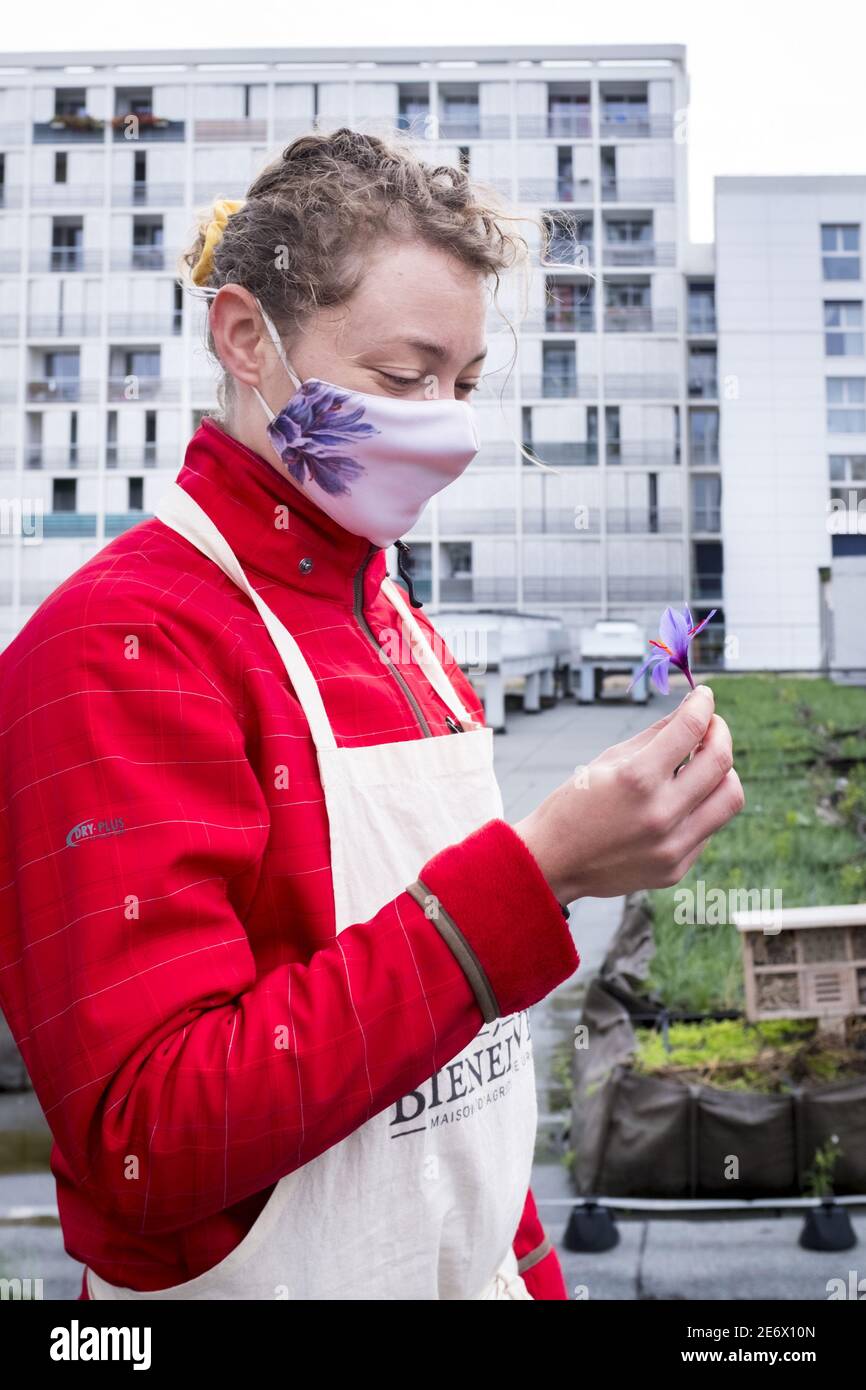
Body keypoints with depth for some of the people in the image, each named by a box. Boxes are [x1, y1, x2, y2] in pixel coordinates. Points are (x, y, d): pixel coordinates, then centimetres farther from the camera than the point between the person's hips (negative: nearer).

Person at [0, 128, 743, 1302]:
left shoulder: (397, 622, 3)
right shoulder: (120, 641, -20)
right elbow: (151, 1143, -27)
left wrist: (527, 1269, 9)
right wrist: (535, 871, -31)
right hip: (268, 1278, -6)